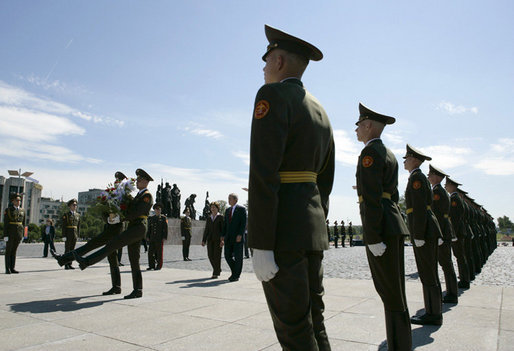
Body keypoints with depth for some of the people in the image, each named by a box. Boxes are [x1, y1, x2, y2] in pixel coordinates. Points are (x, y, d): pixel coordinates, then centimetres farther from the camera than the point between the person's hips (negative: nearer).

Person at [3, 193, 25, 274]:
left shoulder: (22, 211, 10)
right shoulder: (8, 210, -3)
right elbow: (5, 224, -7)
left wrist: (22, 234, 10)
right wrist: (5, 235, -12)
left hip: (18, 234, 4)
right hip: (10, 233, -4)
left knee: (14, 251, 8)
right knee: (8, 251, 1)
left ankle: (12, 268, 12)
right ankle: (7, 269, 5)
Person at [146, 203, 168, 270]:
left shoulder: (163, 218, 2)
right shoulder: (151, 218, 14)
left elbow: (165, 228, -2)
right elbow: (149, 228, 15)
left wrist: (164, 237, -10)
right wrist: (147, 236, 7)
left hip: (160, 238, -4)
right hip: (152, 238, 4)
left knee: (159, 252, -2)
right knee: (150, 252, 2)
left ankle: (159, 266, 6)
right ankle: (151, 265, 12)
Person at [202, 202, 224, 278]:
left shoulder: (221, 217, 1)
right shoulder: (208, 218, 14)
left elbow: (223, 229, -4)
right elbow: (206, 230, 15)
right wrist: (204, 240, 8)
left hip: (218, 239, -4)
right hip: (210, 239, 5)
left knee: (217, 255, -6)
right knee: (210, 255, 1)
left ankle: (216, 273, 2)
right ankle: (218, 269, 23)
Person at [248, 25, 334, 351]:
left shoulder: (273, 95, -7)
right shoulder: (320, 110, 20)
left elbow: (264, 175, -18)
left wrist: (260, 246, -18)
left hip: (283, 228, -9)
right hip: (313, 226, 9)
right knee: (314, 321, 17)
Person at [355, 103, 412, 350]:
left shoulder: (370, 153, -10)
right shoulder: (388, 154, 20)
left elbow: (372, 199, -18)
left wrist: (373, 237, -19)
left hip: (381, 229, -10)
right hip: (394, 227, 10)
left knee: (391, 295, -3)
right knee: (394, 291, 16)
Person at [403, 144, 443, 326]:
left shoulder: (416, 177, -11)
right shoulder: (420, 177, 19)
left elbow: (419, 208, -19)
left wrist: (418, 236, -20)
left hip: (422, 230, -10)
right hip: (428, 229, 10)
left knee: (428, 273, -2)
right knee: (429, 272, 14)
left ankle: (433, 315, 7)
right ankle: (433, 312, 23)